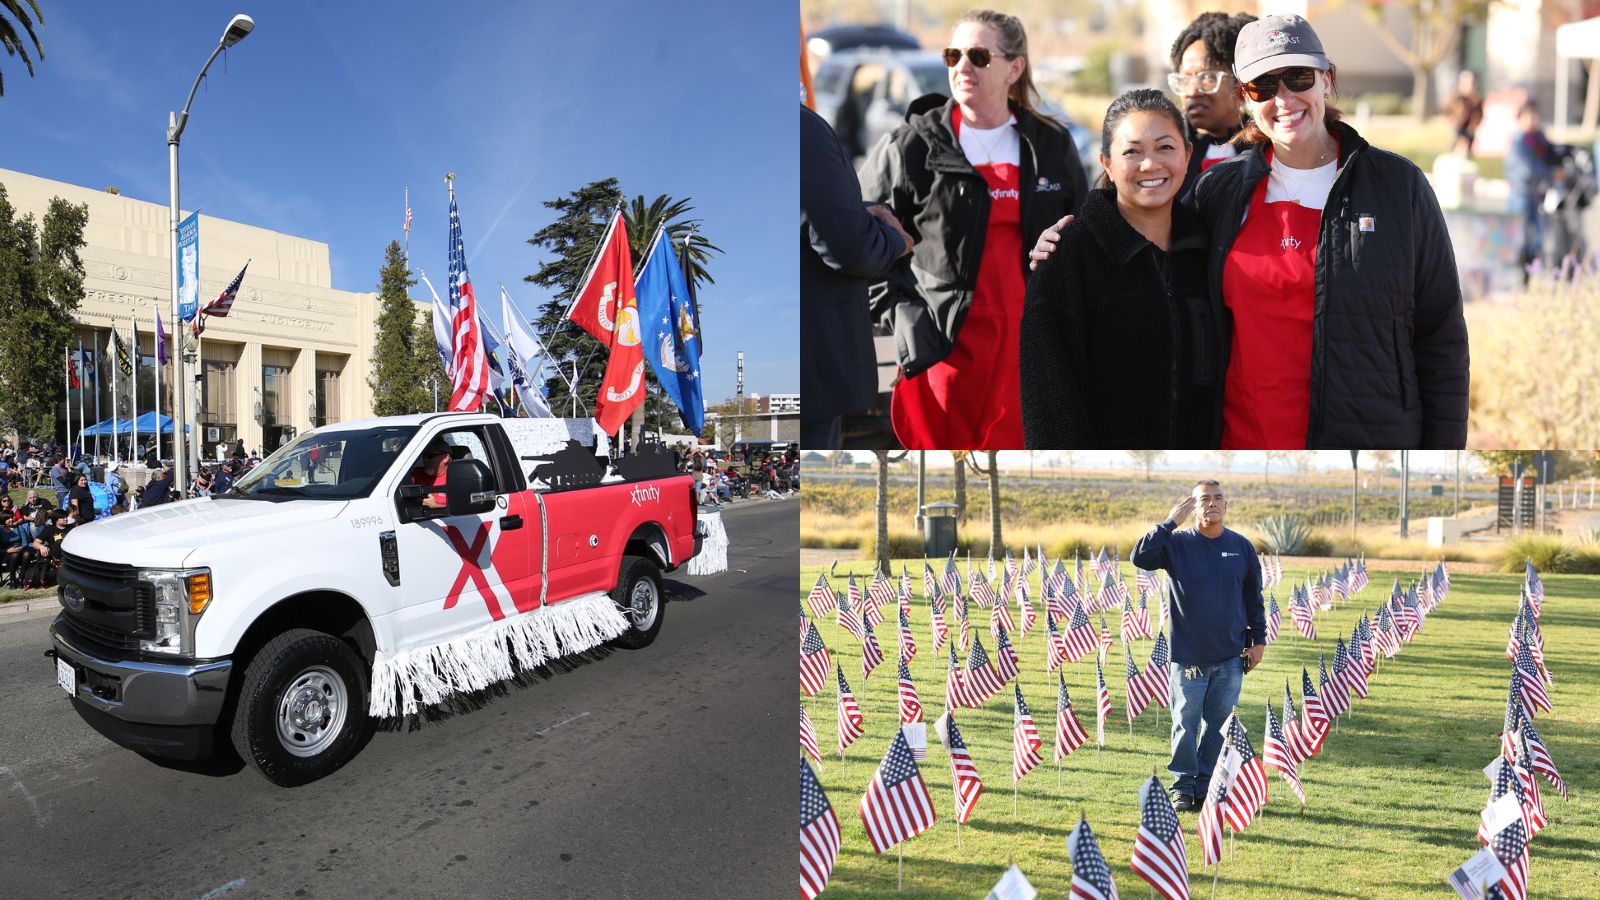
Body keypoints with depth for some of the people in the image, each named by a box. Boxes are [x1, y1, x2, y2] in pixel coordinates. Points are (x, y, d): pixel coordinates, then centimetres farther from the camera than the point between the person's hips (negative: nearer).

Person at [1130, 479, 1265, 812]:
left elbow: (1254, 598, 12)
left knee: (1219, 723, 9)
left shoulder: (1242, 547, 5)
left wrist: (1259, 640, 9)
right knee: (1185, 722, 4)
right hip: (1188, 655, -2)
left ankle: (1208, 785, 22)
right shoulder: (1177, 544, -4)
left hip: (1231, 656, 3)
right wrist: (1170, 523, -21)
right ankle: (1183, 786, 16)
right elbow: (1140, 557, -20)